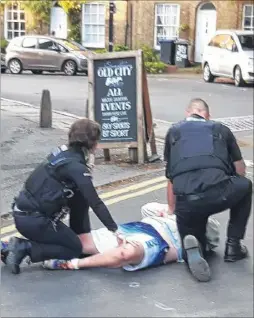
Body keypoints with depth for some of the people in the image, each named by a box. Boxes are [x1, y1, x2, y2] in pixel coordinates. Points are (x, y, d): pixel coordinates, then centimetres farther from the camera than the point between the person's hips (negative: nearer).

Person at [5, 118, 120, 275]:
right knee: (75, 249, 9)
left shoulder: (63, 153, 7)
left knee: (79, 198, 13)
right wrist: (115, 229, -10)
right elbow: (96, 203, -16)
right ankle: (24, 248, -1)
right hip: (33, 220, -9)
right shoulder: (76, 167, -18)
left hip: (23, 210, 9)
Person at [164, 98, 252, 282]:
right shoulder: (221, 129, 24)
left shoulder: (174, 132, 26)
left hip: (186, 202, 1)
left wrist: (172, 212, 38)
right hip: (218, 194, -1)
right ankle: (233, 247, 29)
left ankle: (192, 247, -10)